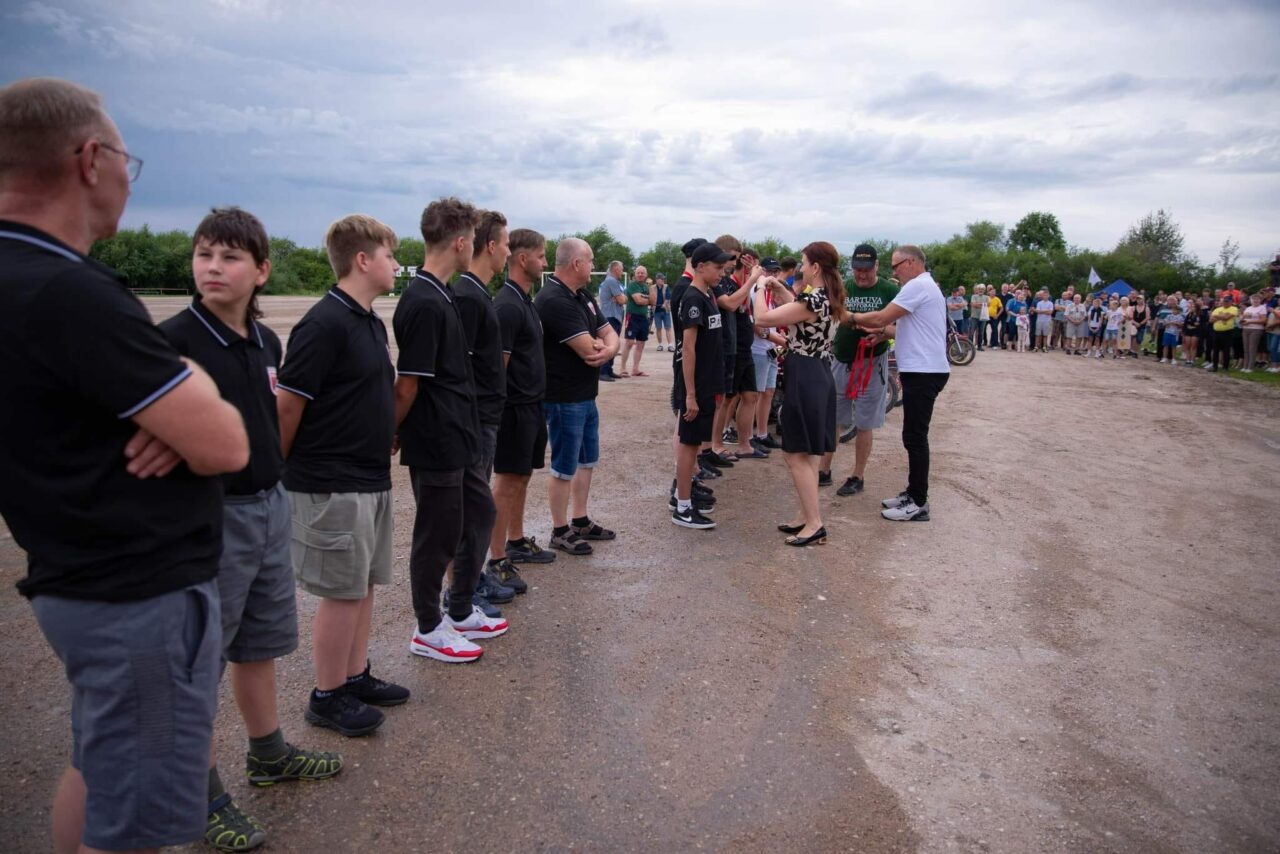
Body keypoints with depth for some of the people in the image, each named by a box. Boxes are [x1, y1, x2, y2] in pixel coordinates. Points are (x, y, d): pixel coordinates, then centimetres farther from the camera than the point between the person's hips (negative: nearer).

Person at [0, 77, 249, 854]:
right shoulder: (69, 293, -25)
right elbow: (225, 446, -25)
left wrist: (172, 412, -11)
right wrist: (191, 400, -2)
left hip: (83, 580, 10)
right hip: (144, 594, -10)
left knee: (98, 773, 27)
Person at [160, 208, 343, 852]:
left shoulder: (266, 341, 6)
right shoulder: (173, 339, -15)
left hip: (269, 507, 7)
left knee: (260, 643, 20)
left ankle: (269, 754, 38)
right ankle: (203, 794, 22)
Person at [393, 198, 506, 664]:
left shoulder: (444, 296, 10)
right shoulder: (424, 303, -22)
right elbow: (407, 385, -20)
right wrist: (392, 436, -8)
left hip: (460, 438, 10)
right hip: (435, 443, -10)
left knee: (479, 514, 19)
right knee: (438, 534, 4)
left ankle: (461, 613, 34)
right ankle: (428, 630, 23)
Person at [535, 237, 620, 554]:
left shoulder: (583, 297, 10)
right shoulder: (554, 301, -22)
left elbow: (610, 335, 9)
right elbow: (589, 351, -26)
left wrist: (606, 349, -15)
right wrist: (600, 348, -2)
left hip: (586, 395, 10)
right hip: (564, 399, -10)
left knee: (587, 460, 19)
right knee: (565, 467, 3)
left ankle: (580, 521, 33)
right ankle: (560, 532, 17)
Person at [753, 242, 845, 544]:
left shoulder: (812, 299, -20)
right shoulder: (828, 298, 9)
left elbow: (763, 317, -19)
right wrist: (780, 288, 21)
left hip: (804, 378, -10)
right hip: (820, 375, 10)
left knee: (796, 455, -3)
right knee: (808, 454, 15)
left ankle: (814, 524, 0)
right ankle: (808, 517, 23)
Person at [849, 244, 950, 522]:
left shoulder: (918, 286, -13)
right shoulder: (925, 286, 21)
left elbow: (882, 317, -16)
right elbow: (895, 322, 20)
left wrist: (854, 318, 0)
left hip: (924, 372, -11)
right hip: (922, 370, 11)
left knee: (915, 437, -7)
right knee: (914, 436, 14)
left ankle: (918, 503, -3)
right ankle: (914, 493, 22)